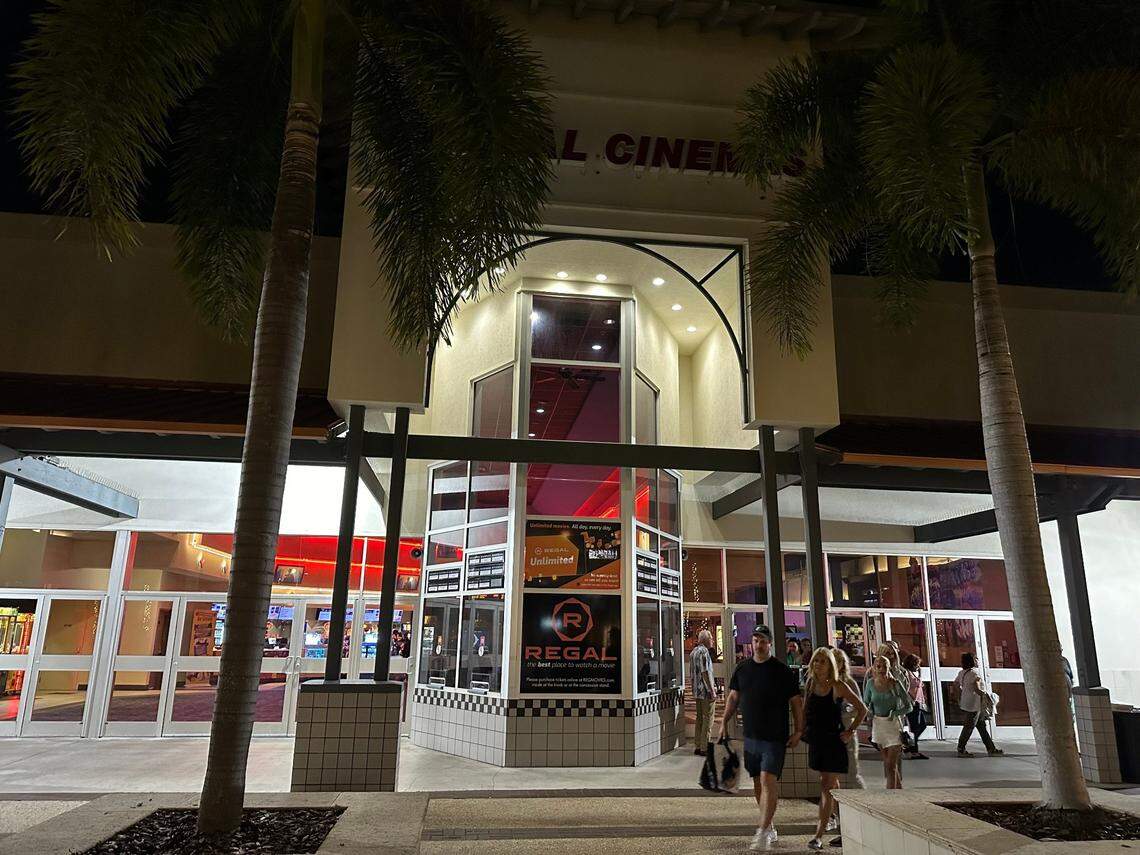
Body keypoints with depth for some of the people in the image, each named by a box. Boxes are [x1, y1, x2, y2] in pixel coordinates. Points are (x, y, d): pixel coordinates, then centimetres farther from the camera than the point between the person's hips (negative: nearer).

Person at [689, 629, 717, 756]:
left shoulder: (693, 652, 14)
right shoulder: (704, 651, -15)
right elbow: (705, 672, -21)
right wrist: (712, 691, -18)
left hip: (697, 692, 9)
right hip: (705, 691, -9)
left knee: (700, 718, 15)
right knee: (708, 719, -2)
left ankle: (698, 746, 19)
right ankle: (705, 748, 1)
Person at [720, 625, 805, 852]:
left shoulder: (782, 671, -7)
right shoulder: (742, 669, 6)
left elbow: (796, 702, -3)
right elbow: (733, 698, 13)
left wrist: (799, 731, -6)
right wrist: (724, 722, 7)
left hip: (775, 737, -5)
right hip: (751, 736, 5)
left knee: (768, 780, -12)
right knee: (758, 783, 13)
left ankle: (763, 832, -8)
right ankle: (770, 828, 27)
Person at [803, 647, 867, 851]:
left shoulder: (838, 687, -10)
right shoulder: (809, 685, 4)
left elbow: (862, 709, -3)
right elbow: (805, 712, 16)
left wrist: (850, 731, -7)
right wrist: (804, 732, 6)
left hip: (834, 741, -6)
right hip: (816, 741, 6)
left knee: (826, 787, -8)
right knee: (833, 788, 15)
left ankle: (819, 835, -6)